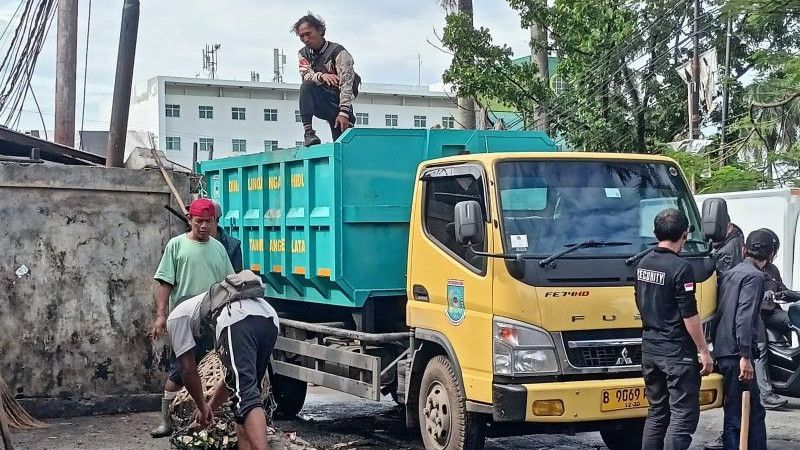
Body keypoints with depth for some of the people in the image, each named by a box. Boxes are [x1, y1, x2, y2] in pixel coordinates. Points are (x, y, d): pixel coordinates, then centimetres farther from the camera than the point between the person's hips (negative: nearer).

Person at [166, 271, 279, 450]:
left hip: (237, 321, -7)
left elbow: (188, 370, 25)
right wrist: (210, 407, 57)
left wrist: (203, 407, 40)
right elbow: (233, 373, 48)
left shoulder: (176, 318, 30)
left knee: (246, 397, -15)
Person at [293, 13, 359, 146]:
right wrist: (321, 76, -34)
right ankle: (308, 132, -34)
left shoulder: (338, 52, -10)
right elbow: (305, 76, -9)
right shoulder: (304, 54, 8)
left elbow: (346, 83, -19)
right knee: (307, 86, -29)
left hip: (338, 103, -3)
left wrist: (344, 113, -30)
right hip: (319, 104, 3)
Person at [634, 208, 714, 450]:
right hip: (677, 353, -8)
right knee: (684, 416, -4)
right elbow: (690, 315, -17)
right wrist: (704, 352, -11)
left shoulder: (643, 264, 8)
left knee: (656, 412, 15)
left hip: (649, 349, 8)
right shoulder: (680, 268, -16)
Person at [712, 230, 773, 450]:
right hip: (736, 352, -9)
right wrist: (745, 356, -21)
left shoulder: (729, 274, 17)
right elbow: (745, 318, -19)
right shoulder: (755, 276, -9)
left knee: (754, 410, 15)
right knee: (737, 413, -5)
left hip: (723, 350, 9)